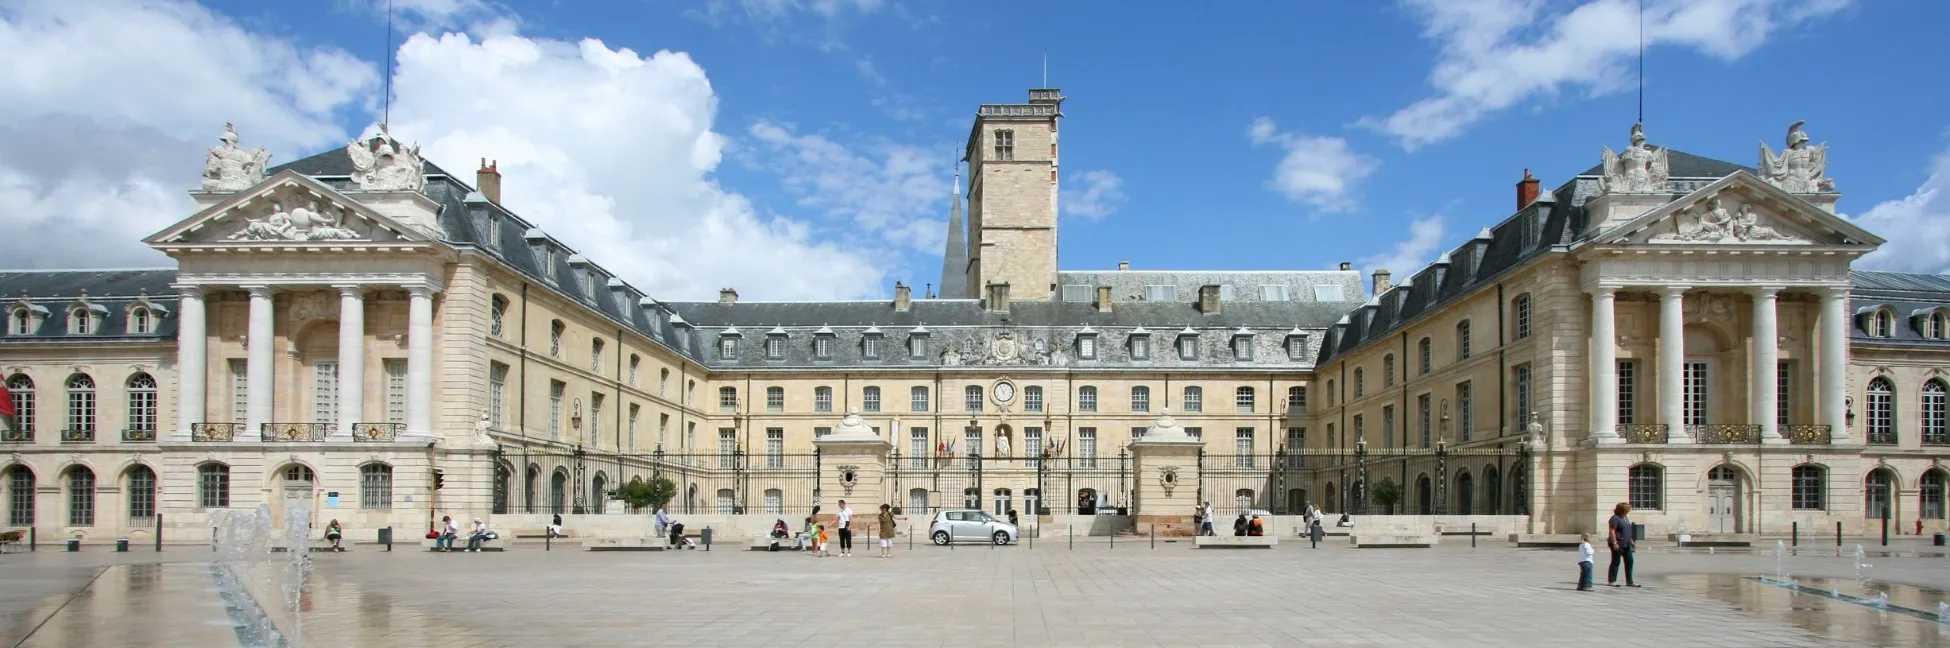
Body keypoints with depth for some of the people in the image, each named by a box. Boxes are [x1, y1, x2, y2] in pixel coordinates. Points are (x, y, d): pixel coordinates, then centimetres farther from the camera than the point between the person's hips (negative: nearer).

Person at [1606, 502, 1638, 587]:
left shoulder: (1625, 518, 15)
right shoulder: (1615, 518, -14)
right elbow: (1611, 531, -20)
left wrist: (1631, 541, 21)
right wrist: (1614, 543, -25)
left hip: (1626, 544, 9)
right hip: (1618, 545, -9)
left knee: (1629, 561, 7)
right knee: (1616, 562, -2)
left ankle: (1629, 581, 13)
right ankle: (1611, 581, 5)